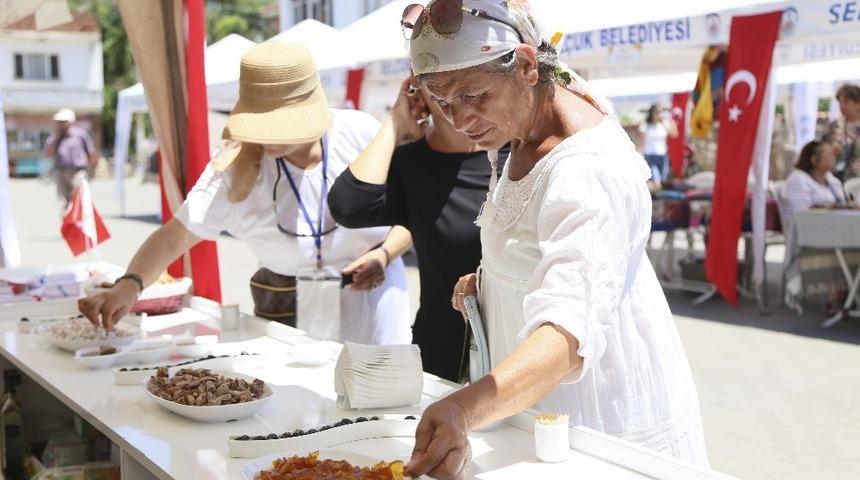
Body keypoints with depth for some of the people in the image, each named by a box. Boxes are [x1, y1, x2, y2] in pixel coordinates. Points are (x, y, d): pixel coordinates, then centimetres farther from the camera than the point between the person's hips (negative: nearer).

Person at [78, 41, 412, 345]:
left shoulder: (362, 135, -13)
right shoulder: (236, 167, -11)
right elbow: (176, 234, -14)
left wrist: (383, 254, -20)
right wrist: (129, 285, -31)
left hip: (369, 295, 0)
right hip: (285, 309, 1)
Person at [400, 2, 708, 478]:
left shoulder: (587, 171, -33)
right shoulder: (529, 115, -4)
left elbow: (572, 329, -46)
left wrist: (465, 409, -61)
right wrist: (489, 278, 2)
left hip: (607, 416, -9)